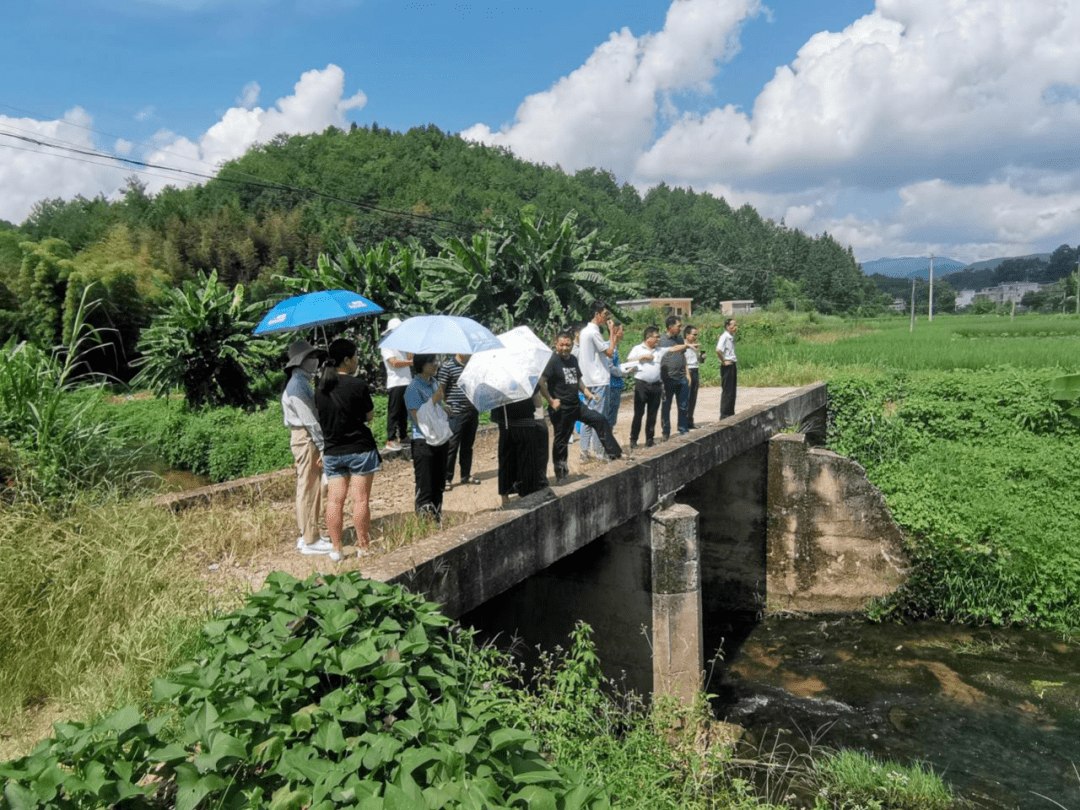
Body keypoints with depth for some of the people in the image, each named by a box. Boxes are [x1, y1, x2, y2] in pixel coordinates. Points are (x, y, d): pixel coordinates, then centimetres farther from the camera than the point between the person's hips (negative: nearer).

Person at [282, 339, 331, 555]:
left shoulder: (301, 382, 17)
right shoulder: (297, 386, -16)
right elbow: (309, 420, -20)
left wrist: (321, 444, 18)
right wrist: (323, 446, -20)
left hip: (305, 440, 10)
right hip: (306, 440, -10)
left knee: (309, 489, 15)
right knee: (309, 489, -6)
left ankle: (307, 535, 24)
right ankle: (310, 541, 0)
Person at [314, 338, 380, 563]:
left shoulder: (320, 388, 4)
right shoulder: (357, 385, -12)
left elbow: (321, 418, 13)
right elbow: (370, 416, -2)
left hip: (332, 451, 5)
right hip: (360, 449, -5)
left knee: (334, 500, 6)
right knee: (361, 499, 2)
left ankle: (336, 548, 11)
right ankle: (364, 546, 9)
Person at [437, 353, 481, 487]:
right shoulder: (448, 366, -7)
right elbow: (440, 390, -7)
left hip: (472, 412, 6)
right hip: (456, 414, -6)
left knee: (468, 445, 14)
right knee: (452, 446, -2)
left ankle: (466, 475, 24)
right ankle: (447, 478, 6)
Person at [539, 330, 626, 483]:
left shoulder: (573, 359, 10)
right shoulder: (553, 361, -15)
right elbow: (541, 382, -24)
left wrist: (585, 391, 7)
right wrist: (551, 401, -21)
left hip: (576, 405, 8)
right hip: (561, 409, -8)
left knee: (600, 421, 6)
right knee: (561, 441, 2)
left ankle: (614, 453, 14)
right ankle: (561, 476, 13)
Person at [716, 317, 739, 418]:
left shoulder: (732, 337, 14)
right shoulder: (724, 336, -14)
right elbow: (718, 350, -30)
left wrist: (735, 361, 16)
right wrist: (723, 361, -19)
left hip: (733, 365, 9)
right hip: (727, 366, -9)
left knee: (732, 391, 12)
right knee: (727, 391, -5)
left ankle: (730, 413, 20)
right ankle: (724, 414, 0)